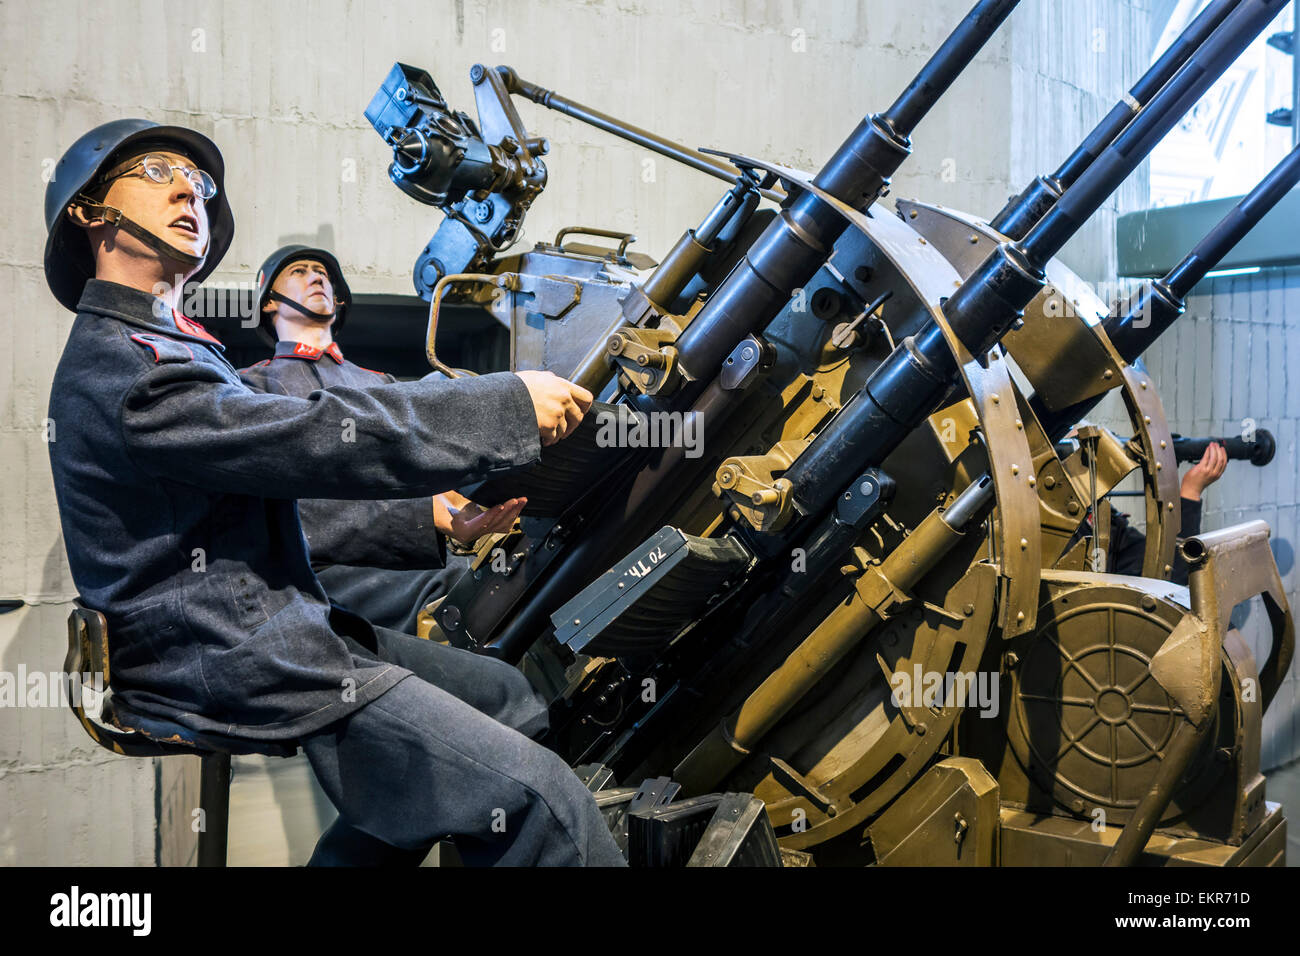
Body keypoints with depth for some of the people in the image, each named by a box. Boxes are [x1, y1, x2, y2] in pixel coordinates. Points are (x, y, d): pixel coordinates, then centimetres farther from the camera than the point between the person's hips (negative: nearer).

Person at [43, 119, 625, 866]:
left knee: (506, 696, 12)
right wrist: (515, 405, -15)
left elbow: (289, 500, 19)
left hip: (286, 629, 11)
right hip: (239, 673, -11)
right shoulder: (118, 369, -13)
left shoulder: (174, 350, 22)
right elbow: (320, 442, -21)